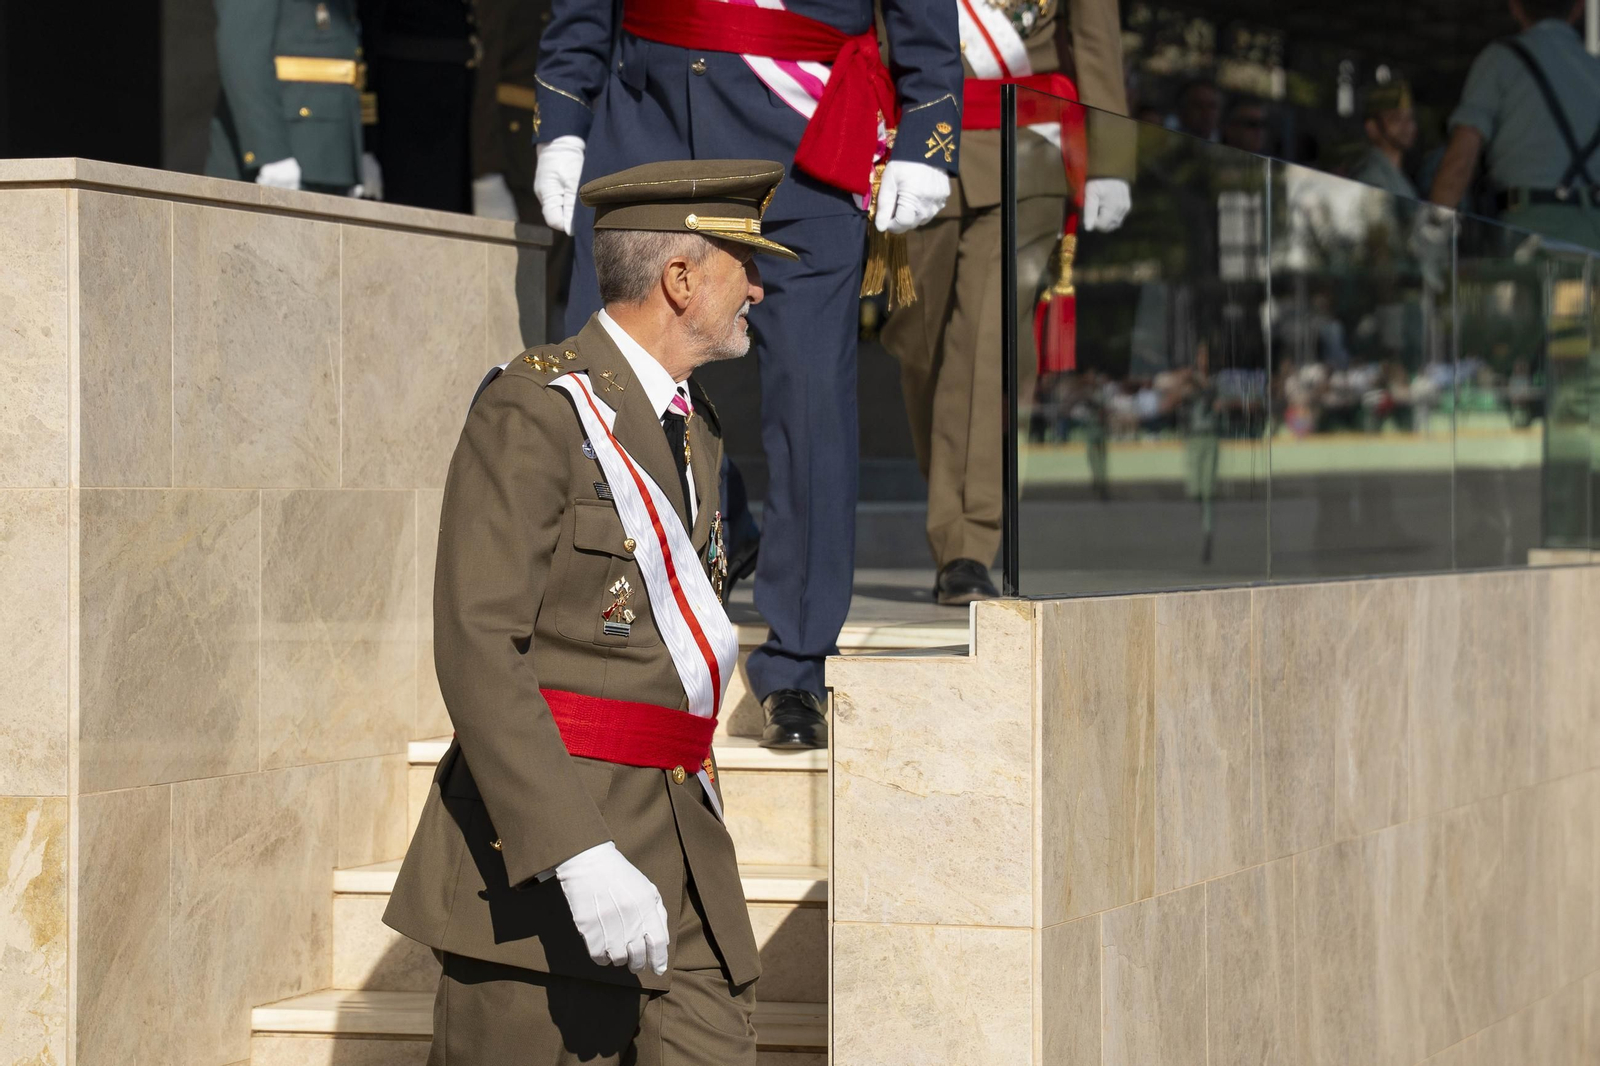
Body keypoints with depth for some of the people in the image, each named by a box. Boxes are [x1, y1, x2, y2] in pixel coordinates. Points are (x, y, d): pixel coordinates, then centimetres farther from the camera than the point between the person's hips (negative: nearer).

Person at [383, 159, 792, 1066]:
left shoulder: (693, 427, 18)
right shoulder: (531, 411, -10)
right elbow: (477, 648, -19)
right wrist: (580, 855, -26)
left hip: (682, 853, 8)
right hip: (540, 843, -7)